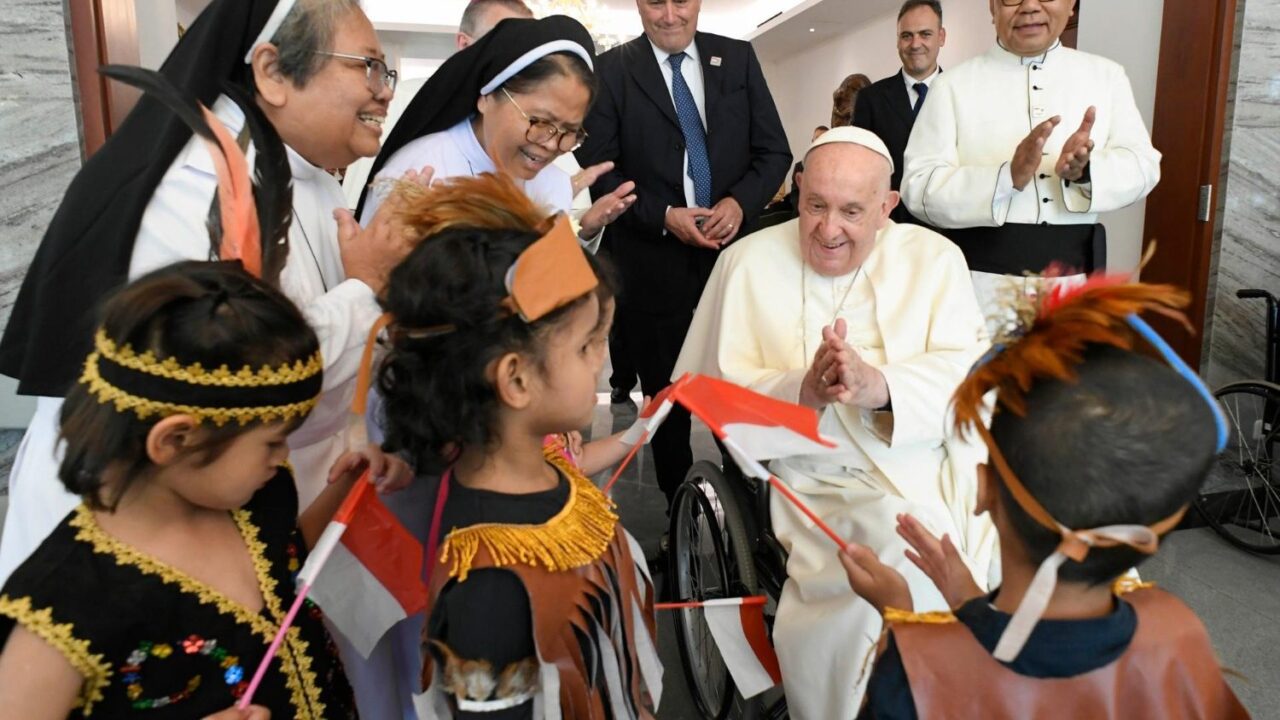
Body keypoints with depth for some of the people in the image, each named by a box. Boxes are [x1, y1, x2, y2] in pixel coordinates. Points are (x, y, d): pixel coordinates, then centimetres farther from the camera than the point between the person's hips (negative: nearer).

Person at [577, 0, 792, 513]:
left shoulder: (738, 58, 8)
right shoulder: (611, 70, 0)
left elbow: (774, 151, 7)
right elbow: (597, 170, -3)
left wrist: (740, 202, -11)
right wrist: (664, 216, -14)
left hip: (734, 249, 2)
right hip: (653, 263, -1)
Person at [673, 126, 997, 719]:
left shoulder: (933, 257, 9)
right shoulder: (749, 263, 5)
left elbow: (971, 371, -4)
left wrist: (879, 385, -23)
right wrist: (802, 392, -21)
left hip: (944, 465, 4)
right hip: (826, 479, -3)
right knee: (905, 578, -28)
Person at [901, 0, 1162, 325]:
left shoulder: (1106, 75, 8)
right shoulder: (953, 84, -1)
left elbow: (1142, 164, 0)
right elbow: (919, 187, -10)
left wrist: (1085, 170, -21)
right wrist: (1008, 177, -25)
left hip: (1073, 277, 3)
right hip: (981, 279, -2)